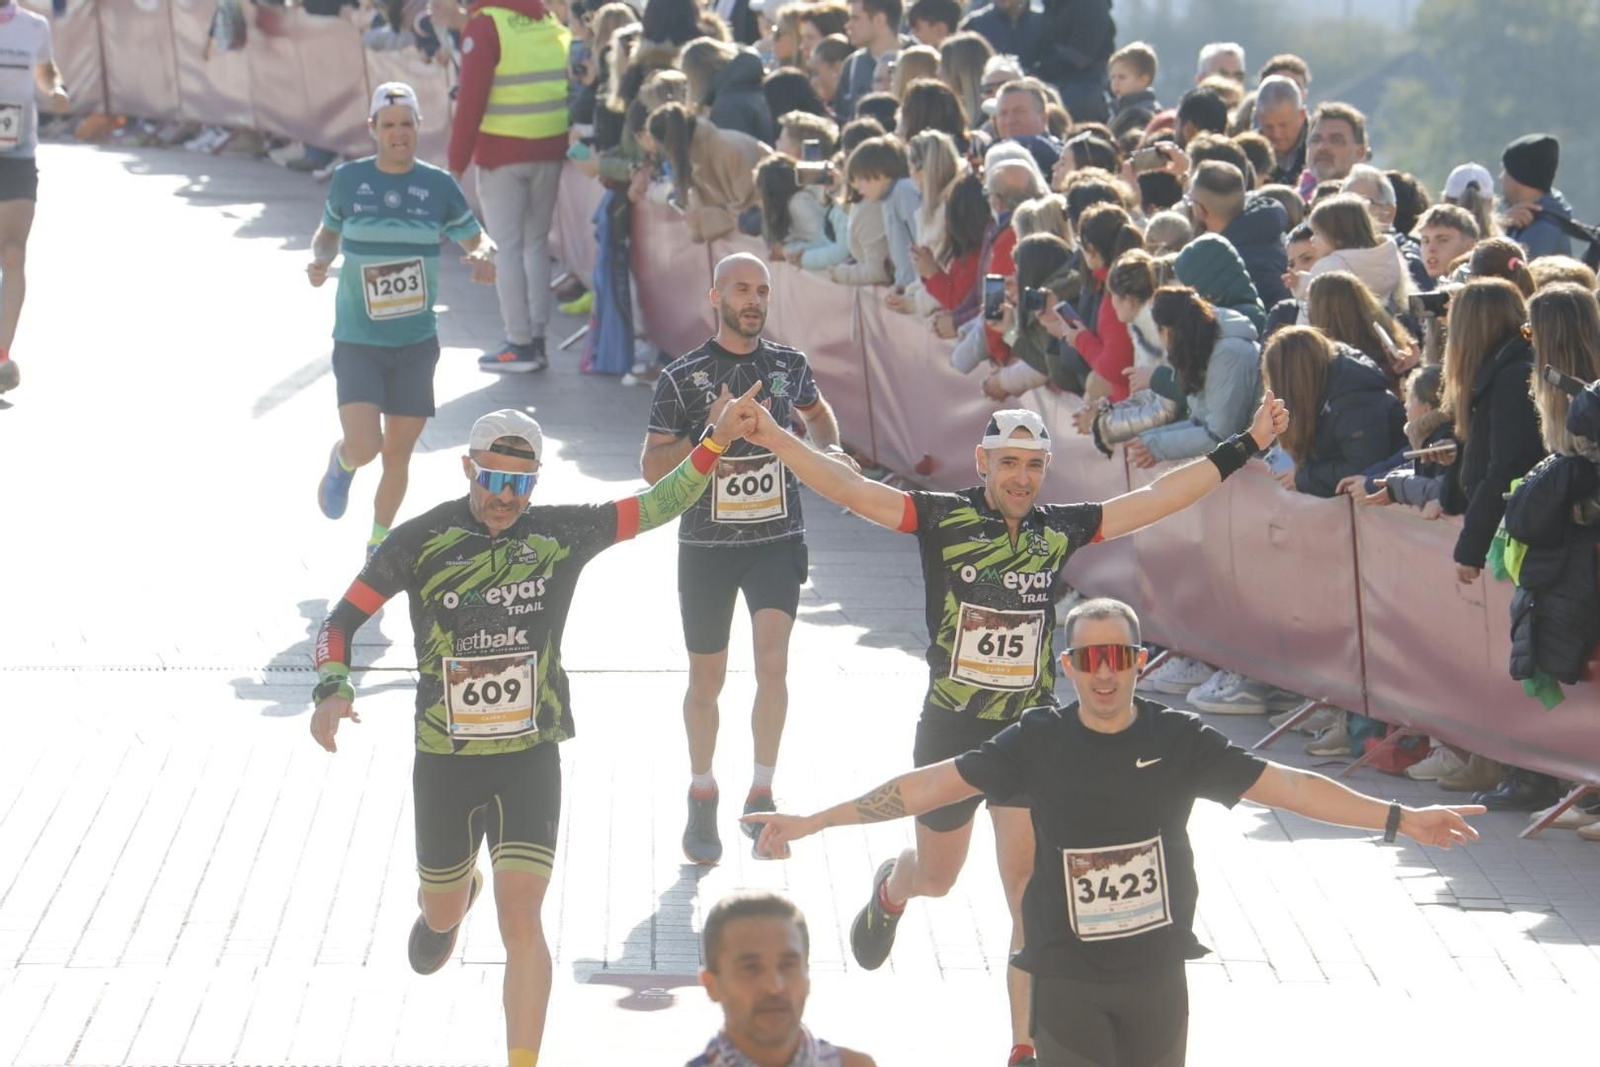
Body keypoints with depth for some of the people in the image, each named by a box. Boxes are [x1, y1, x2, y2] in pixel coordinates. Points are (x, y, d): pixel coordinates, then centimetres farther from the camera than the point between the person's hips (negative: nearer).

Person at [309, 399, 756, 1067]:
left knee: (520, 917, -14)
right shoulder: (422, 541, -7)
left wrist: (717, 442, -17)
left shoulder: (560, 535, -4)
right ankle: (454, 898, 59)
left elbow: (657, 507, -2)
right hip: (444, 760, 1)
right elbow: (344, 617, -4)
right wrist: (332, 688, -22)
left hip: (530, 758, -1)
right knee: (441, 912, 21)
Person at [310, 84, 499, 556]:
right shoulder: (349, 179, -1)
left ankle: (378, 543, 28)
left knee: (398, 451, 6)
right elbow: (328, 232, 15)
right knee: (365, 446, -16)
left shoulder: (438, 185, 0)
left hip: (416, 342, 2)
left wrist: (483, 256, -16)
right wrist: (318, 260, -7)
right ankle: (341, 461, 23)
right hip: (357, 342, -2)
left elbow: (477, 239, 8)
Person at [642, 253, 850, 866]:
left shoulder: (789, 366, 3)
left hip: (777, 539, 1)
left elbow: (816, 410, 26)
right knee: (707, 678, 10)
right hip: (707, 544, -1)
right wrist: (709, 435, -22)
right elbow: (653, 468, -8)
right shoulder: (682, 378, -6)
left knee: (773, 662, -16)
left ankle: (761, 794, -3)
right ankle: (702, 798, 29)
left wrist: (830, 451, 6)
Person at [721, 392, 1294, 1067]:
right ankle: (890, 892, 59)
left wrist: (1248, 446, 1)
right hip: (951, 731, -1)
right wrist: (775, 439, -32)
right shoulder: (943, 518, -9)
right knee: (936, 877, 20)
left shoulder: (1060, 529, -2)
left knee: (1033, 898, -5)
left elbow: (1158, 498, 2)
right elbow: (848, 489, -18)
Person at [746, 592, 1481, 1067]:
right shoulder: (1040, 742, -6)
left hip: (1156, 971, 1)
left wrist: (1399, 819, -12)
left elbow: (1283, 785, -6)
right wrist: (814, 822, -8)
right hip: (1067, 977, -1)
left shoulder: (1178, 740, -5)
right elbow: (932, 784, -5)